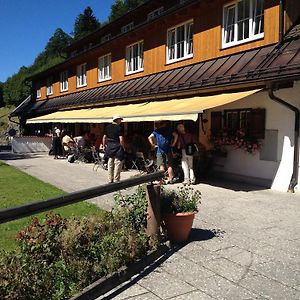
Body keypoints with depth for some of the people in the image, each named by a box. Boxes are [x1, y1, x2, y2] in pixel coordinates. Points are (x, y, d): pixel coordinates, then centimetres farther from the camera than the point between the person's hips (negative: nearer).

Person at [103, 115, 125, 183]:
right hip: (117, 147, -6)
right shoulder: (119, 128, -12)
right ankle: (116, 180, 4)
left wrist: (104, 145, 20)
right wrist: (122, 147, -5)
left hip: (109, 146, 7)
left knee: (110, 164, 14)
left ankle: (110, 180, 22)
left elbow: (104, 137, 11)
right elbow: (121, 139, -17)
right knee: (117, 164, 1)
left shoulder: (107, 127, 7)